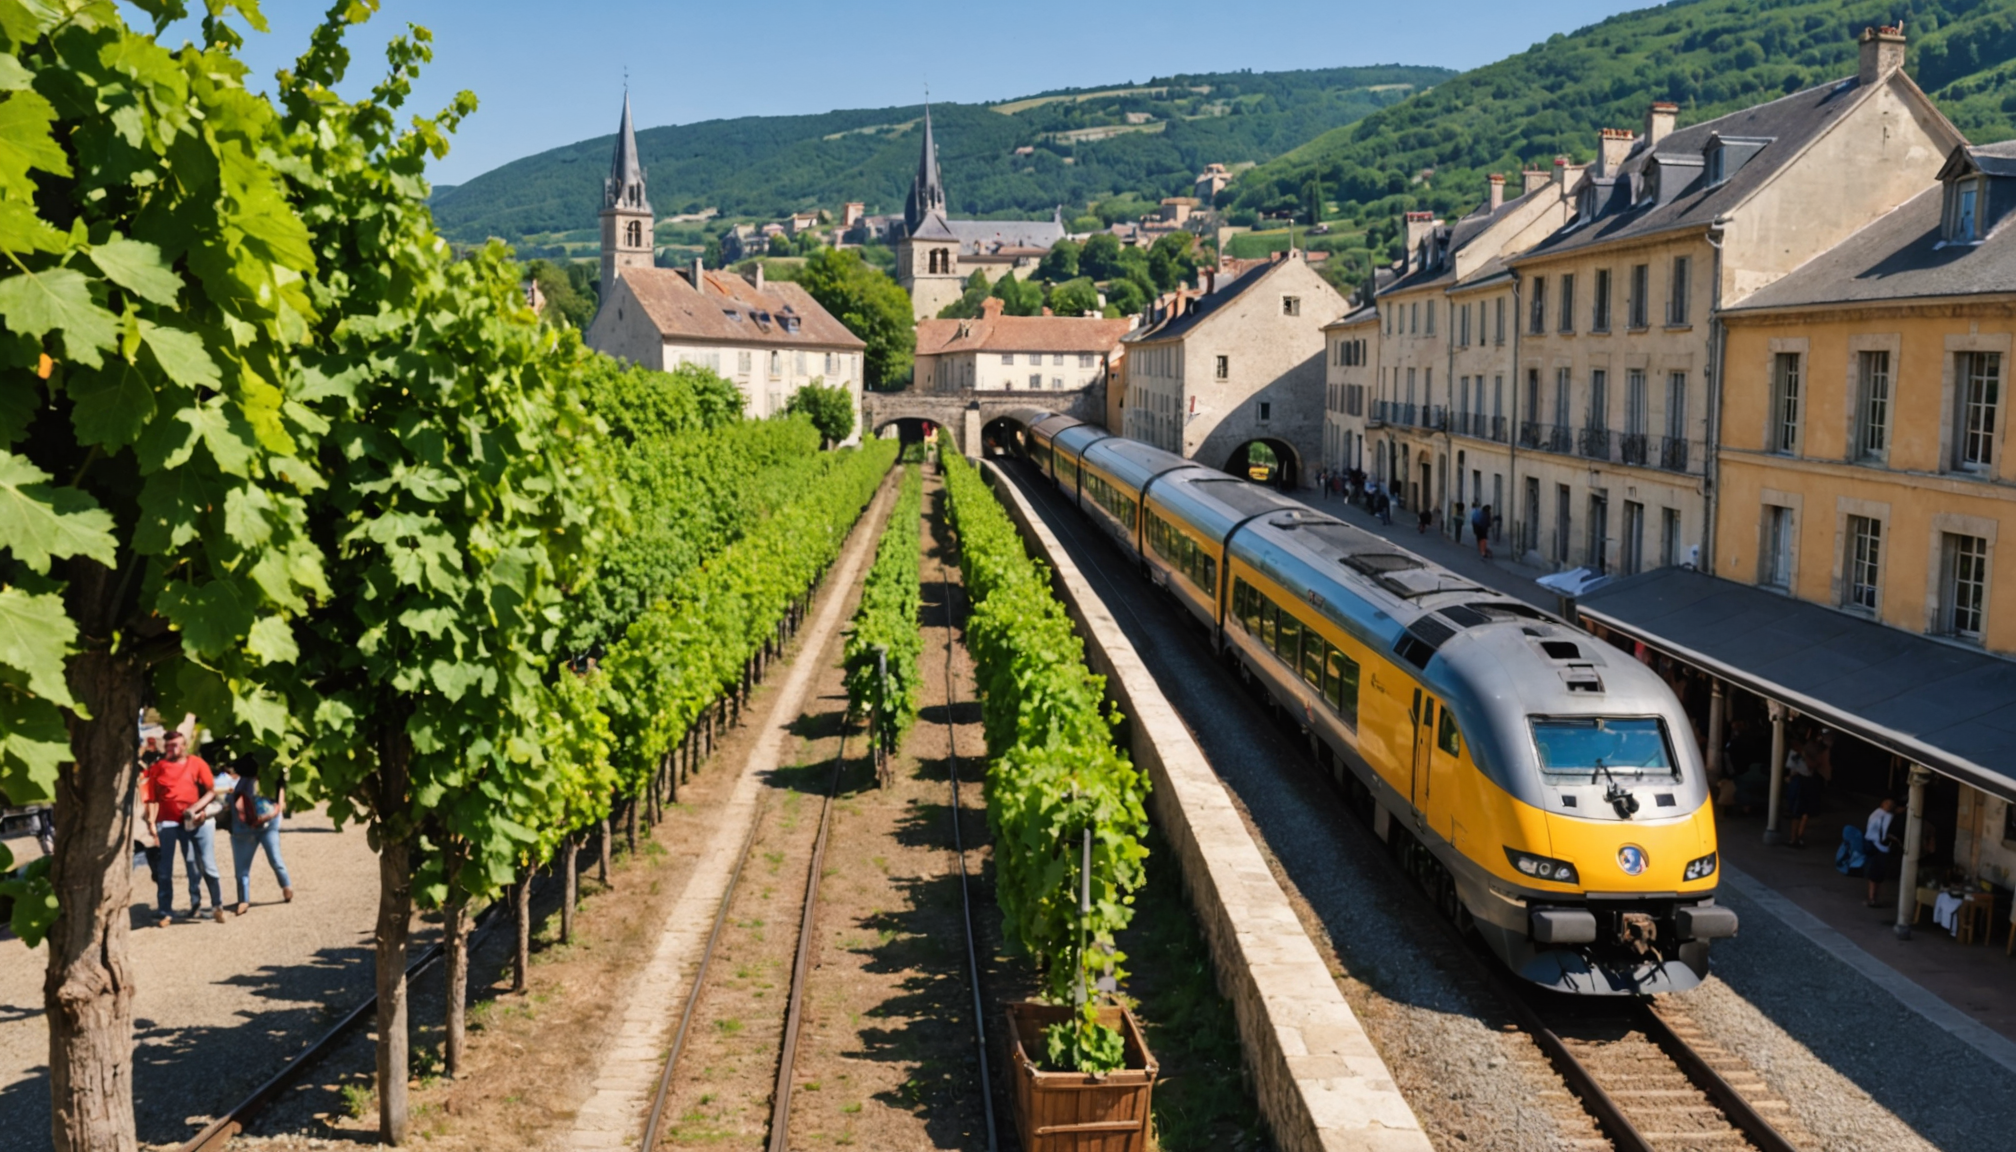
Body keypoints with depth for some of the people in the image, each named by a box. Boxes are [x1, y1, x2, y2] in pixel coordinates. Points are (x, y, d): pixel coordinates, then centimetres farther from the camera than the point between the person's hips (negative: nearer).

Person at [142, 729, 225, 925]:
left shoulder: (196, 763, 4)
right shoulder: (157, 768, 7)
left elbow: (211, 791, 1)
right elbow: (152, 798, 4)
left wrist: (196, 807, -14)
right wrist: (151, 823, -5)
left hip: (197, 821, -1)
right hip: (167, 823, 1)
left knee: (208, 866, 1)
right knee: (164, 870, 0)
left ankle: (217, 905, 13)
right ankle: (165, 912, 7)